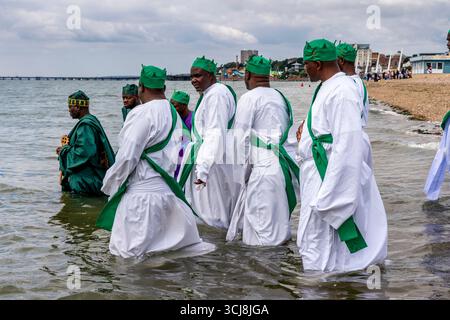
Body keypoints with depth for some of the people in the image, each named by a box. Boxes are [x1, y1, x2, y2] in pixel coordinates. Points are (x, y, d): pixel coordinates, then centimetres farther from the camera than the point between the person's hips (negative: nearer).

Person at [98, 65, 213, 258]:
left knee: (130, 250, 0)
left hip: (142, 190, -8)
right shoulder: (173, 113, 10)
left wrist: (110, 184, -4)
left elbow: (127, 156, -17)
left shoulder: (142, 113, -16)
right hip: (166, 188, 8)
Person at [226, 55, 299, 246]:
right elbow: (287, 130, 16)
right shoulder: (280, 97, 14)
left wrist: (245, 165, 2)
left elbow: (241, 136, -7)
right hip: (283, 163, 7)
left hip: (262, 165, -7)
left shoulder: (250, 98, -7)